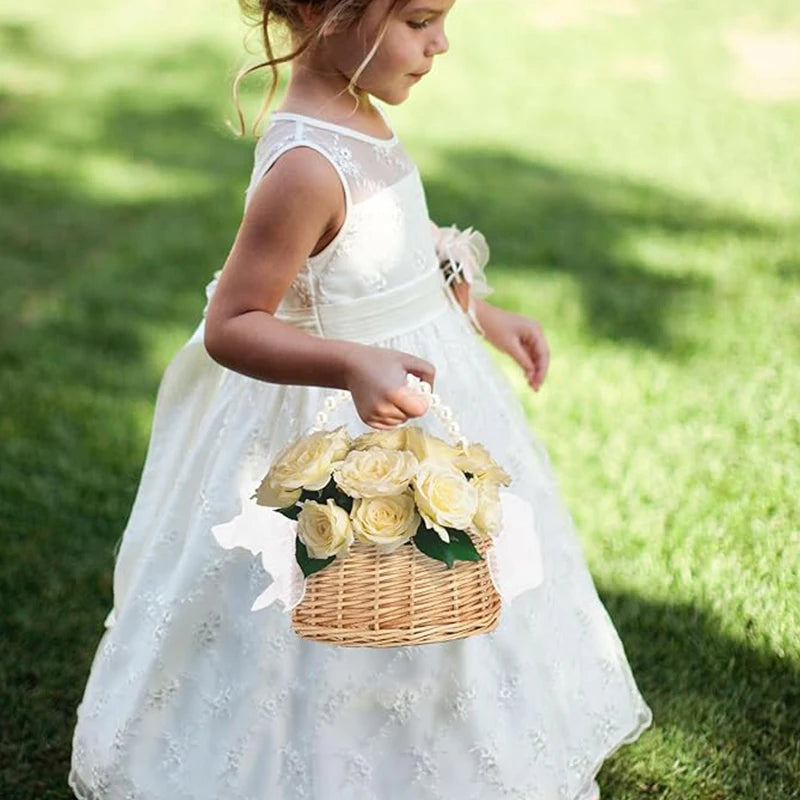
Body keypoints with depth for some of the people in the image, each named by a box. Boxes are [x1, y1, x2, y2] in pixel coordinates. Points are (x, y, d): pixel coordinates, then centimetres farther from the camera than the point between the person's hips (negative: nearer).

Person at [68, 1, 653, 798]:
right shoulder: (306, 165, -29)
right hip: (351, 436, -9)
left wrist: (481, 314, 18)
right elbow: (229, 325, -27)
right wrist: (353, 365, -39)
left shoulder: (358, 115, 0)